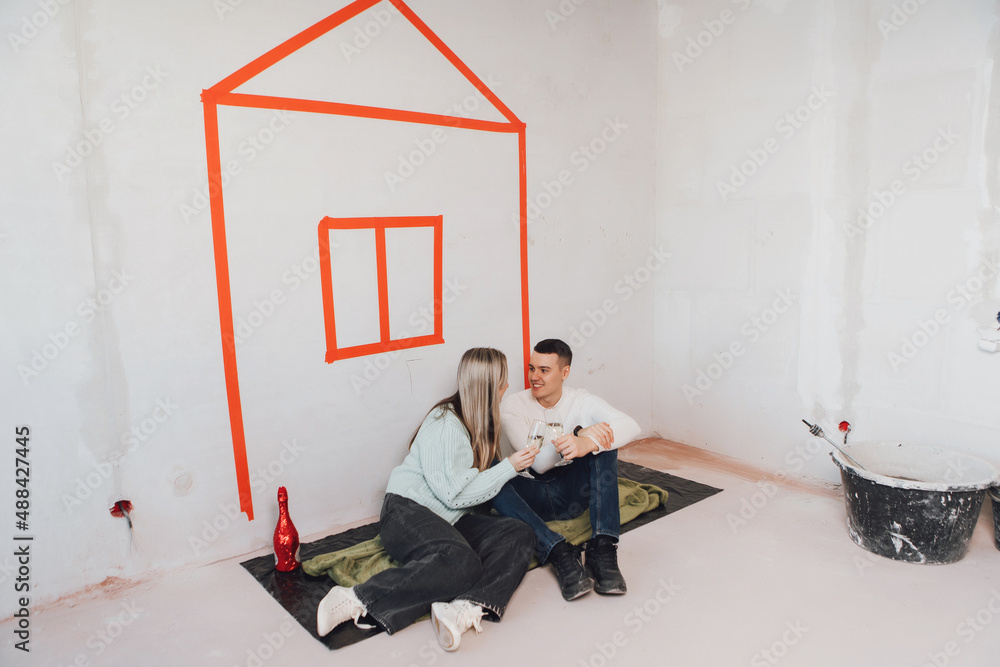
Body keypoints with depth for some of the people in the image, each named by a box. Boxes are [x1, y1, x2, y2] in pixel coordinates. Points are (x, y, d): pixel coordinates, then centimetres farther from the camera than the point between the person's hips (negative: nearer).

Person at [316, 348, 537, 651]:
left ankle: (466, 608, -38)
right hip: (407, 512, -8)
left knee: (520, 535, -16)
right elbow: (455, 494, -17)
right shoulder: (445, 424, -14)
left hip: (449, 521, 8)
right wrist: (508, 467, -11)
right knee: (461, 562, -37)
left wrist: (522, 475, 16)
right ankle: (356, 600, -31)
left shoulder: (479, 421, 14)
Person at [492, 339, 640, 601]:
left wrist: (587, 444, -40)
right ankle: (559, 552, -38)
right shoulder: (513, 406, -7)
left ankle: (602, 547, -30)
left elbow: (631, 426, -20)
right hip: (534, 497, -1)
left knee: (603, 440, -22)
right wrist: (580, 432, -35)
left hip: (572, 492, 1)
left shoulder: (581, 400, -2)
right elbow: (538, 462, -20)